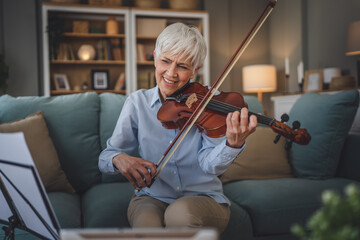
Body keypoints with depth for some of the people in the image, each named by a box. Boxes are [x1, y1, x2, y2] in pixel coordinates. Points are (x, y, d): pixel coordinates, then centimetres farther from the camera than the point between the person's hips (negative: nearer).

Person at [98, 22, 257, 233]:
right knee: (146, 223, -32)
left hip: (203, 198, 0)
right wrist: (119, 159, -22)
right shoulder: (138, 103, 0)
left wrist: (234, 144, -39)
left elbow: (211, 165, -17)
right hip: (153, 198, 1)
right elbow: (105, 156, 2)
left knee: (182, 212, -34)